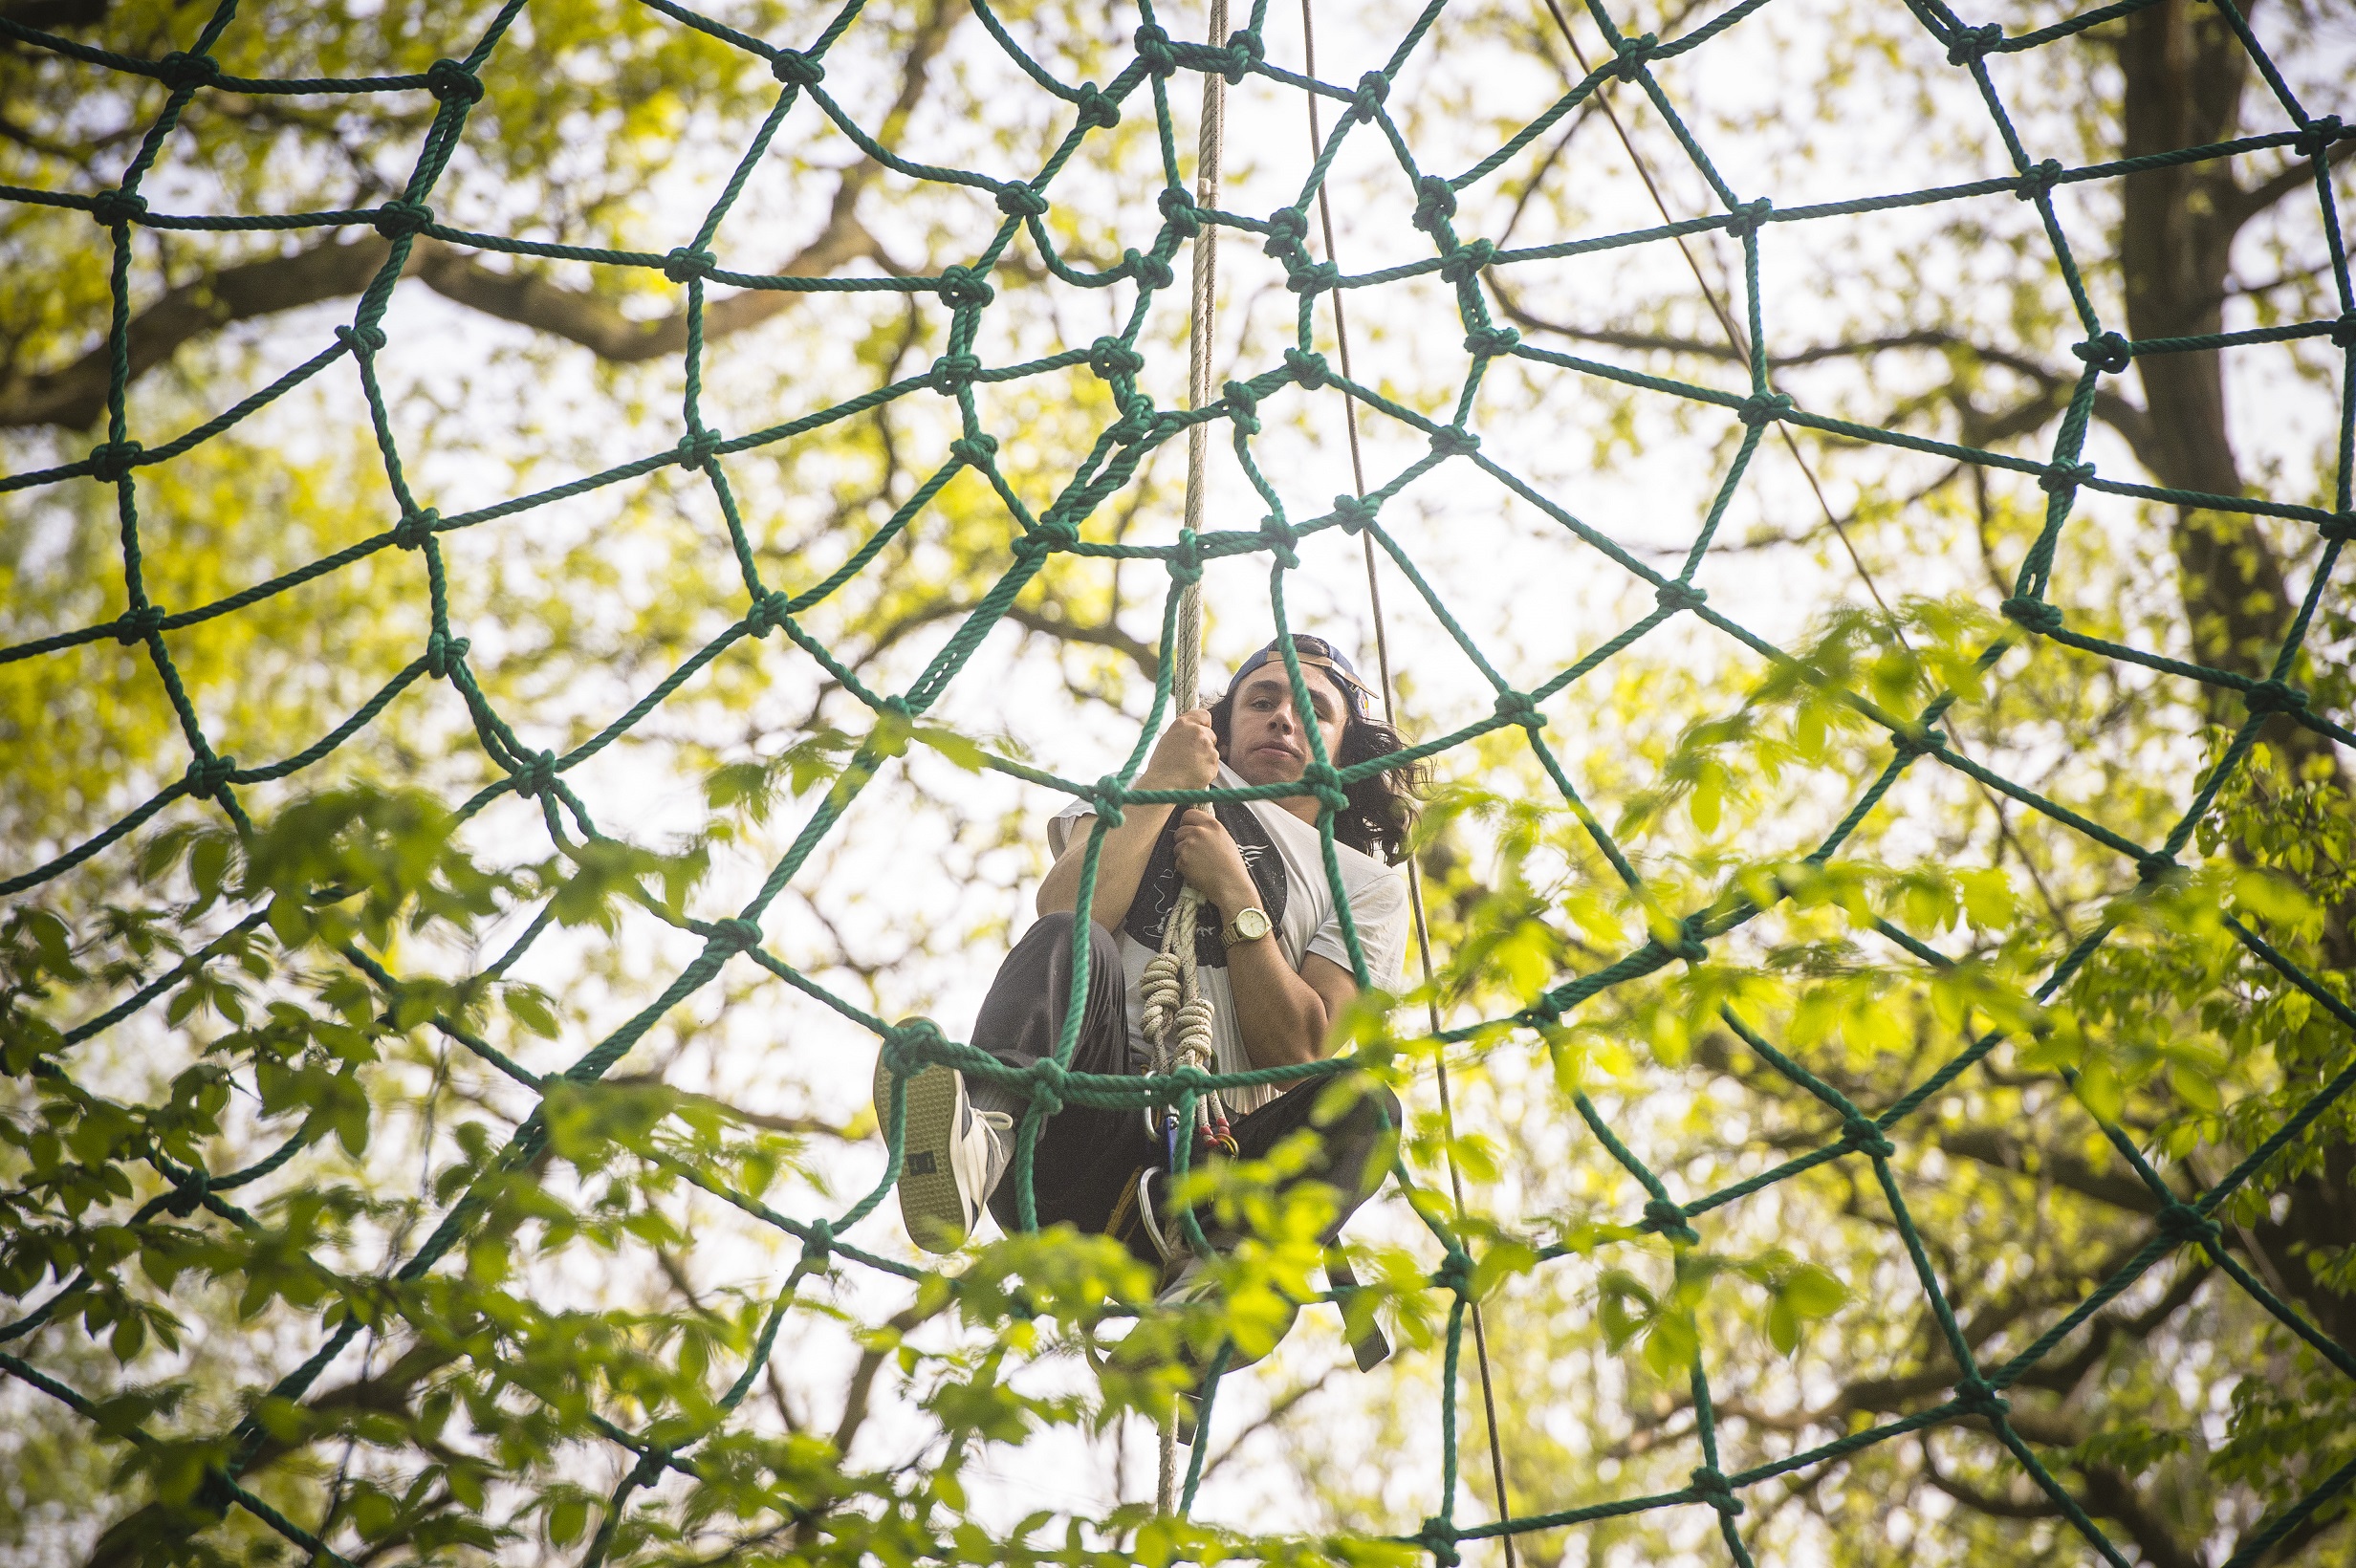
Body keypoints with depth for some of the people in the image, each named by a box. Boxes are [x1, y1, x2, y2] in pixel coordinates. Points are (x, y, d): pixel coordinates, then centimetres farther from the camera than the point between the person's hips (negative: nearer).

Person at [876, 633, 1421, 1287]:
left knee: (1364, 1107, -30)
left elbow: (1298, 1053, 4)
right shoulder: (1132, 803, 26)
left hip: (1215, 1158, 0)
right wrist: (1160, 785, 3)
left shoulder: (1364, 885, 22)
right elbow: (1065, 912, 2)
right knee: (1066, 943, -28)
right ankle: (977, 1134, -58)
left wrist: (1236, 894, -1)